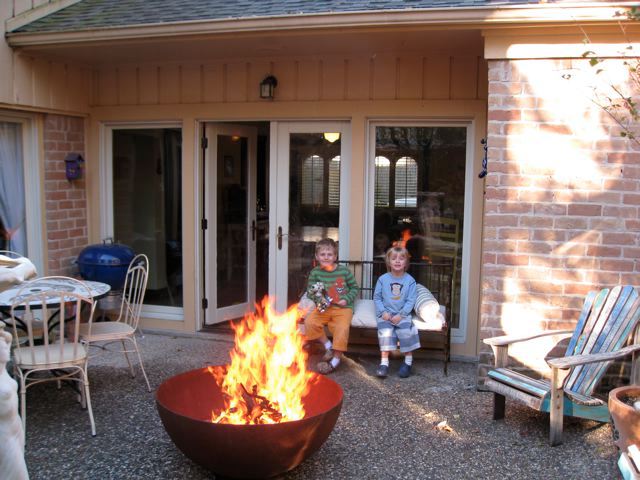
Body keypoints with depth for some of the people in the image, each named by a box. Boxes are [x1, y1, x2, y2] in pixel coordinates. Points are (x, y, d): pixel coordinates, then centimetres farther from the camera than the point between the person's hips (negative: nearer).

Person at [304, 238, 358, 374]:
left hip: (343, 308, -3)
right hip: (324, 307, 3)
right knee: (309, 321, -21)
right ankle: (328, 346, 0)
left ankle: (336, 359, -12)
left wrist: (346, 300, -8)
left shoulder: (344, 271, -1)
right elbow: (310, 291, 5)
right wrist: (318, 298, -15)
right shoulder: (315, 272, 2)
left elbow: (354, 288, 8)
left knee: (342, 328, -29)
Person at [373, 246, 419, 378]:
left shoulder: (410, 280, 0)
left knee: (406, 331, -24)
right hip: (386, 313, 0)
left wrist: (401, 315, -14)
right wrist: (383, 312, -9)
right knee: (385, 331, -25)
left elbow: (411, 300, -3)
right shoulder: (383, 279, 2)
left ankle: (408, 361, -4)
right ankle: (384, 363, -20)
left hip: (402, 314, 0)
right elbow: (377, 297, 5)